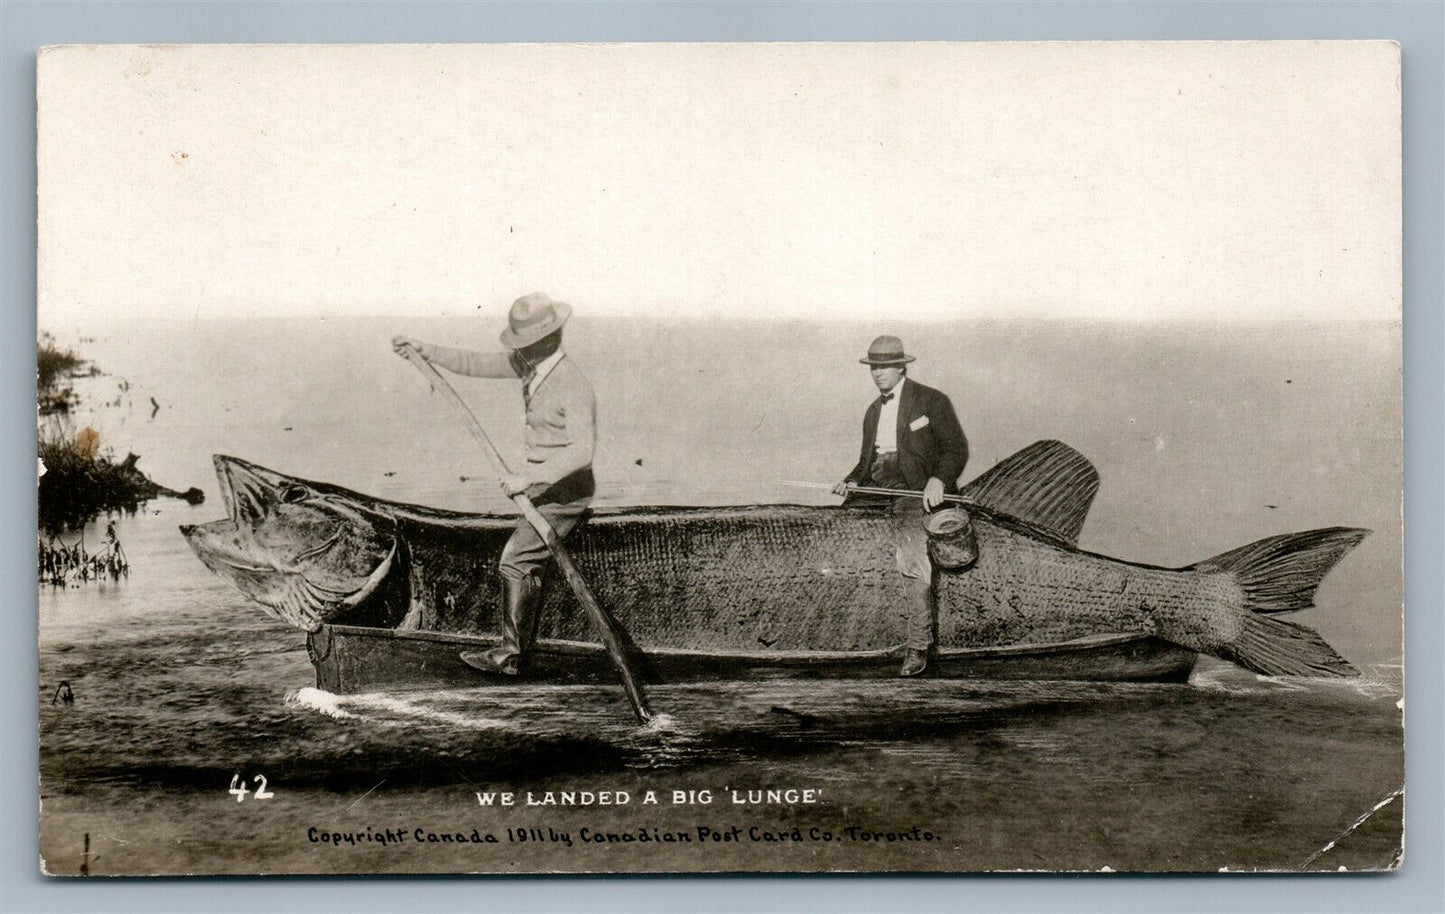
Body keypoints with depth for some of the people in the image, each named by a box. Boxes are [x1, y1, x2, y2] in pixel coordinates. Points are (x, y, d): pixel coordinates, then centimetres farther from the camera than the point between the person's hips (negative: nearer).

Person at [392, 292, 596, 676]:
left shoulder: (572, 385, -25)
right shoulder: (530, 364, 2)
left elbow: (582, 449, -34)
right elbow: (478, 364, 11)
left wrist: (528, 477, -35)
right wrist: (425, 351, 6)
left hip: (565, 488, -9)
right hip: (543, 482, 9)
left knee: (516, 560, -11)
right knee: (530, 564, 13)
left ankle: (510, 654, -3)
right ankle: (520, 649, 21)